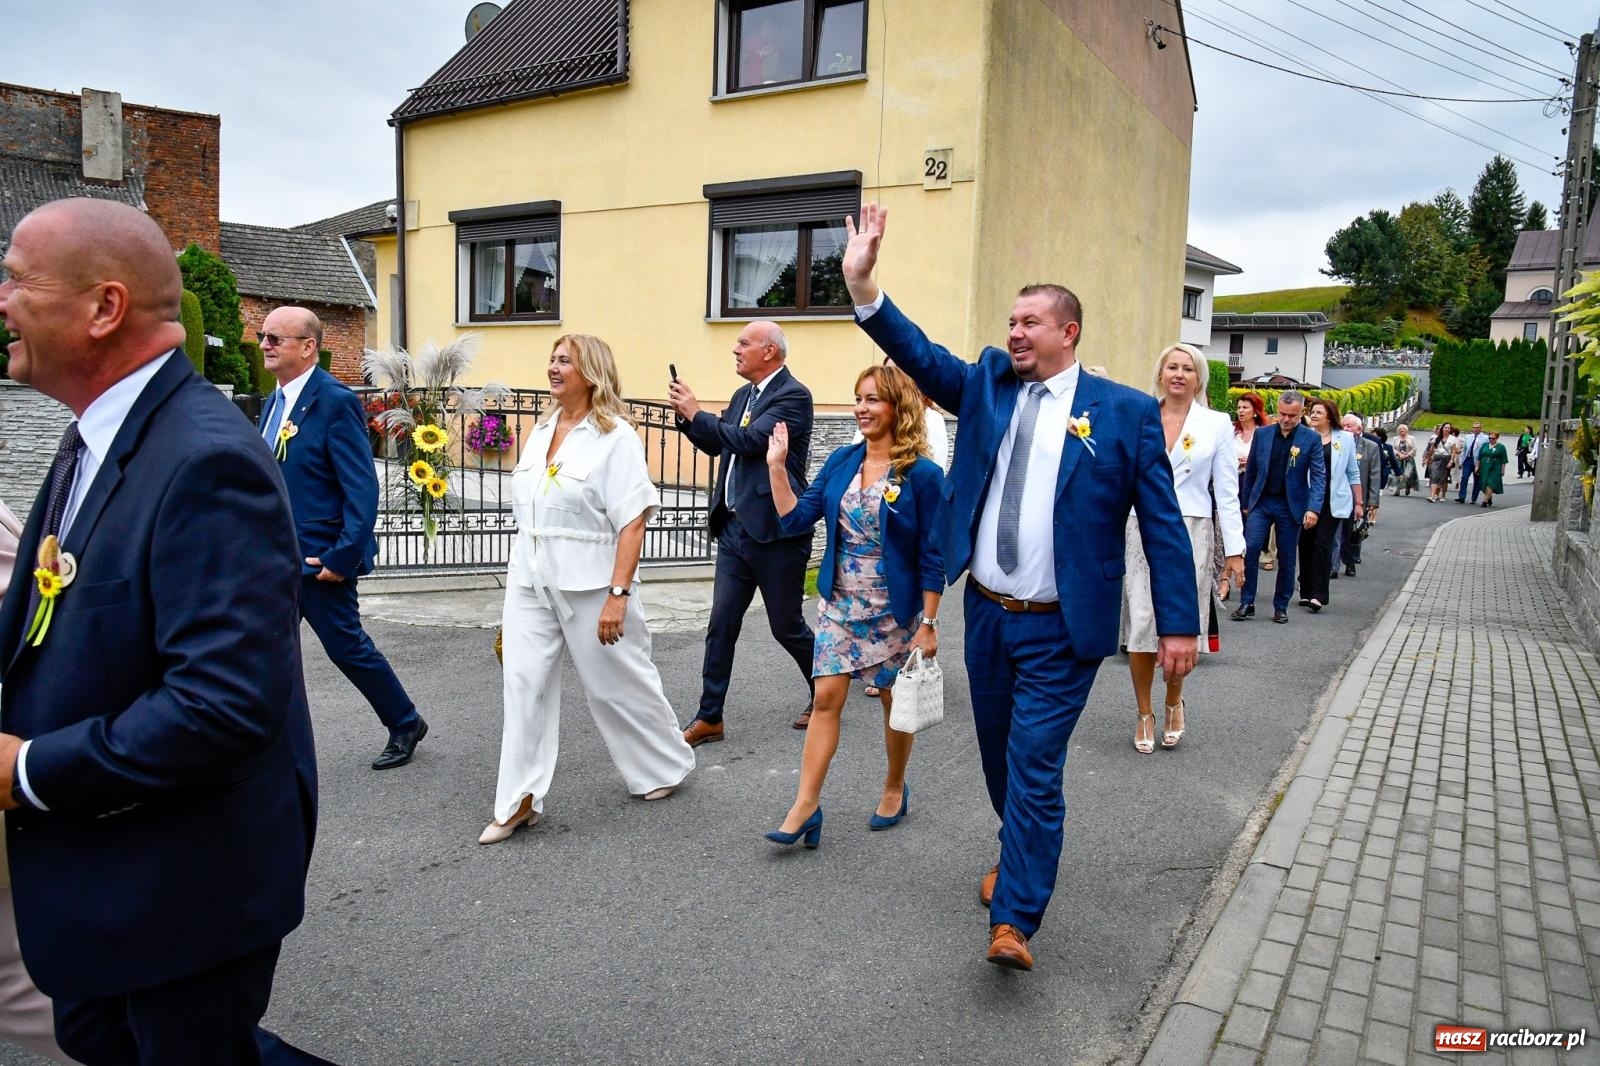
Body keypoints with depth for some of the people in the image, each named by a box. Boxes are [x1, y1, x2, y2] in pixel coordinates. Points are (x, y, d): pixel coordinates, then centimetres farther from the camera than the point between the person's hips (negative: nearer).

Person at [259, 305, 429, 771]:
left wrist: (344, 556, -21)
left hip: (319, 557, -8)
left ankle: (405, 724, 24)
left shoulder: (335, 401, -15)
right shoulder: (274, 402, 11)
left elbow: (363, 488, -18)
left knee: (346, 645, 4)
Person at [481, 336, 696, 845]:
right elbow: (527, 513, 14)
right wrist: (519, 574, 13)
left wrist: (618, 594, -22)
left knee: (617, 684, 8)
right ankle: (519, 801, 11)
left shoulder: (615, 436, -11)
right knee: (524, 685, 2)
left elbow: (633, 522, -16)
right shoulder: (542, 431, 10)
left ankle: (666, 766, 31)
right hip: (530, 581, 6)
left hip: (589, 583, -6)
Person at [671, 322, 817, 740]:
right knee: (721, 626, 6)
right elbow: (717, 445, 20)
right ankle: (709, 718, 14)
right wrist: (687, 415, 3)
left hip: (776, 531, -7)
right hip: (734, 528, 7)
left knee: (787, 626, 7)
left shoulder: (793, 395, -12)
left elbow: (750, 441, -22)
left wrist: (696, 412, -13)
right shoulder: (742, 396, 14)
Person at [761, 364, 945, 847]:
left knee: (895, 703, 12)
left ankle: (895, 788, 34)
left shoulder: (922, 474, -12)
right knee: (826, 698, 0)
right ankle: (806, 805, 6)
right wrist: (776, 466, -9)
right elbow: (796, 518, -1)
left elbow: (931, 557, -11)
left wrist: (928, 625, -12)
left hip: (895, 612, -4)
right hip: (839, 604, 4)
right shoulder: (842, 460, 2)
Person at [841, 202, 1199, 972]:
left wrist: (1177, 624, -9)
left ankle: (1013, 921, 3)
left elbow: (1163, 523, -6)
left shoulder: (1125, 411, -6)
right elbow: (920, 355, -8)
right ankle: (1021, 852, 45)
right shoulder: (988, 384, 6)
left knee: (1034, 765, -6)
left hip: (1059, 629, -5)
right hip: (986, 615, 5)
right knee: (999, 753, 20)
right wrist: (862, 287, -21)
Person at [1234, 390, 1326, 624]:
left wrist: (1313, 509, -16)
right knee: (1250, 549, -11)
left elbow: (1318, 476, -6)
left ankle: (1281, 607, 18)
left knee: (1287, 559, 6)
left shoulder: (1311, 439, -3)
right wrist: (1245, 502, 11)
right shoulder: (1262, 435, 4)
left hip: (1291, 506, -1)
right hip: (1261, 502, 1)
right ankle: (1246, 603, -3)